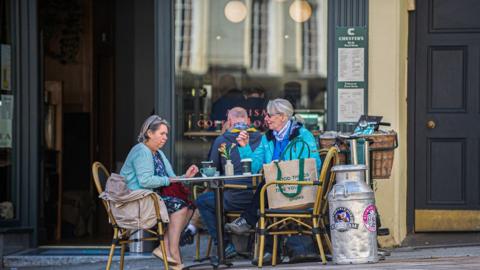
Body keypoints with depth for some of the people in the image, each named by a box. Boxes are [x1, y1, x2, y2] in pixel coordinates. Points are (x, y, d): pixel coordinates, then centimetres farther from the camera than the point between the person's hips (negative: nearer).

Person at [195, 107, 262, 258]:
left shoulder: (221, 141, 0)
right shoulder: (261, 138, 5)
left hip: (234, 200, -4)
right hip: (257, 200, 4)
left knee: (202, 201, 20)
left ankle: (225, 245, 9)